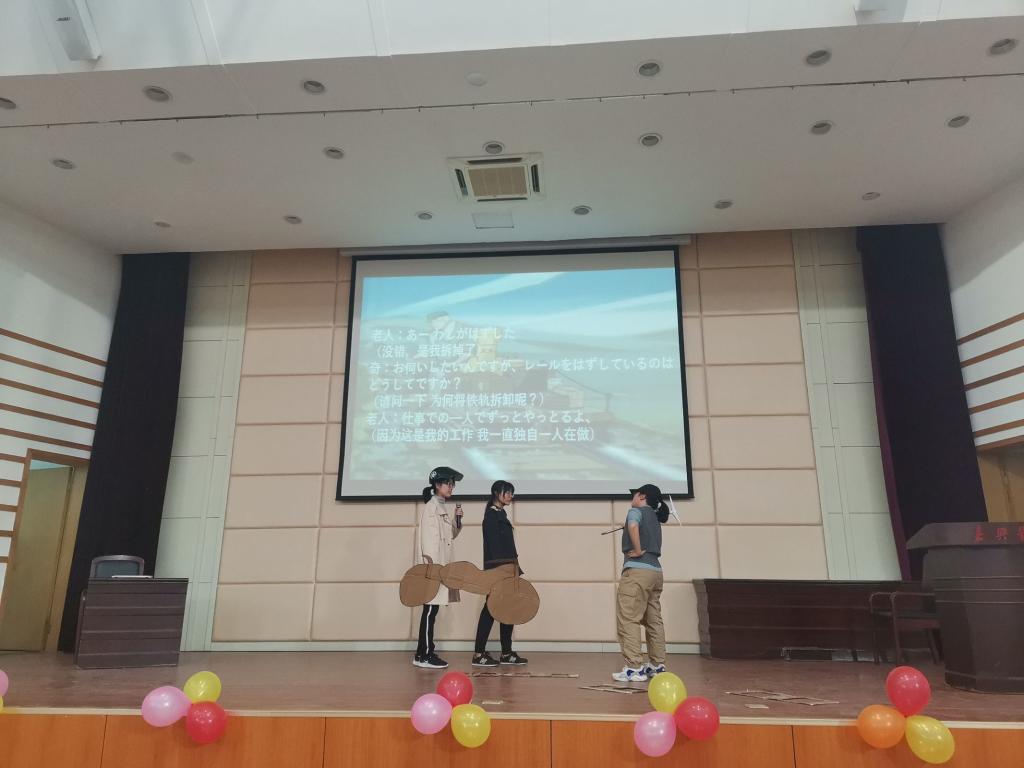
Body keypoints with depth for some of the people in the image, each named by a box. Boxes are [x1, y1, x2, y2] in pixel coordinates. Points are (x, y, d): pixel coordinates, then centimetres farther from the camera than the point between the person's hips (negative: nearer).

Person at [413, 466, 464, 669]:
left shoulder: (441, 508, 17)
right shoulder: (431, 507, -11)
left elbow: (450, 535, 22)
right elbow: (428, 538, -17)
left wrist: (457, 519, 6)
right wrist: (432, 566, -21)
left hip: (440, 565, 9)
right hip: (432, 565, -9)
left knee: (432, 610, 9)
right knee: (430, 609, -7)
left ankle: (425, 652, 14)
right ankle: (423, 655, -1)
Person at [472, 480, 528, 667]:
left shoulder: (500, 514, 17)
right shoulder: (491, 514, -10)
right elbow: (493, 544, -17)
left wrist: (513, 566, 16)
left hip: (506, 567, 9)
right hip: (496, 567, -9)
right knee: (491, 608, -6)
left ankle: (506, 653, 16)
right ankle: (479, 654, -1)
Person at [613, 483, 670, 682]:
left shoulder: (636, 511, -1)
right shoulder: (654, 518, 23)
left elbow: (633, 526, -23)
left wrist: (638, 551, -17)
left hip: (638, 571, -9)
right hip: (655, 571, 9)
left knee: (628, 620, -7)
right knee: (654, 620, 13)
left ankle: (634, 668, -10)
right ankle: (658, 665, 18)